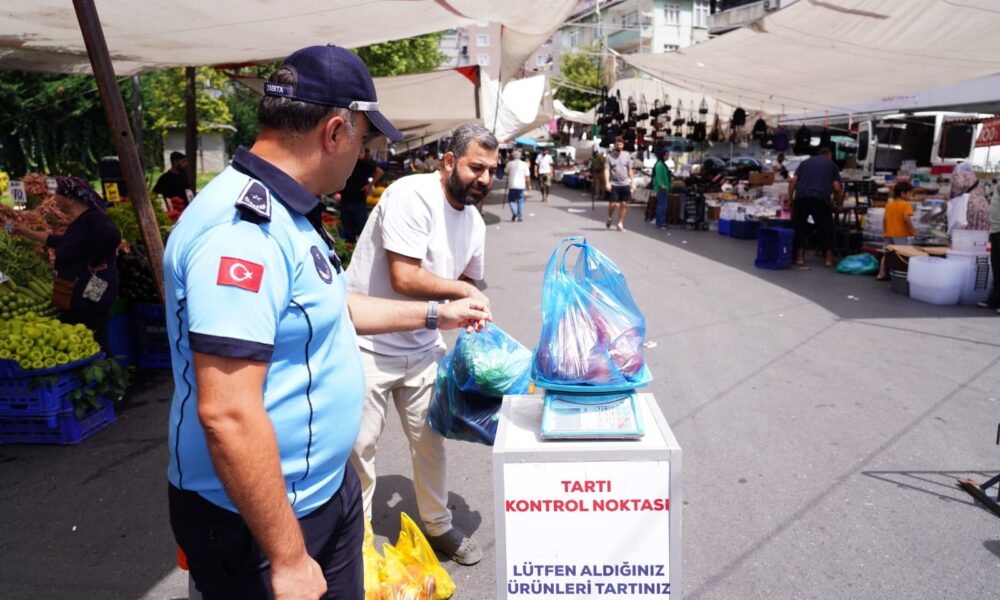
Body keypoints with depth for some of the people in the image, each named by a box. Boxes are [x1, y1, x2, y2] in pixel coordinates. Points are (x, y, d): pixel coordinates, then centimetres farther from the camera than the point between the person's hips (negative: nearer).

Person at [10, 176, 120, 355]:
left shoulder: (91, 218, -18)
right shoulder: (78, 221, 14)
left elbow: (112, 236, -38)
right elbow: (58, 242, 32)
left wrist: (93, 265, -25)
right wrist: (26, 232, 36)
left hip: (91, 297, -11)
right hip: (77, 296, 11)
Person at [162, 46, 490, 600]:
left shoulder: (286, 215, 7)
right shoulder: (242, 228, -27)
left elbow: (328, 309, 21)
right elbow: (228, 414, -31)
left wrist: (436, 314, 23)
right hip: (257, 521, -9)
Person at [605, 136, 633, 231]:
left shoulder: (627, 155, 7)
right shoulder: (610, 156, -1)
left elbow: (630, 170, 12)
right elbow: (606, 170, -7)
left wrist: (632, 182, 8)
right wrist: (607, 183, -17)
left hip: (625, 184, 3)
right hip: (613, 184, -3)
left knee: (623, 204, 3)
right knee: (612, 204, -5)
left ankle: (620, 223, 12)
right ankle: (609, 218, 23)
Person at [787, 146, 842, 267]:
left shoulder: (805, 162, 27)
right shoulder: (832, 165, 21)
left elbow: (793, 181, 14)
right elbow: (837, 188, 12)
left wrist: (790, 199, 20)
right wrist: (838, 203, 27)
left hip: (801, 197, 1)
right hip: (821, 198, -1)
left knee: (799, 226, 15)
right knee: (825, 227, 12)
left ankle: (800, 257, 11)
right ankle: (829, 258, 11)